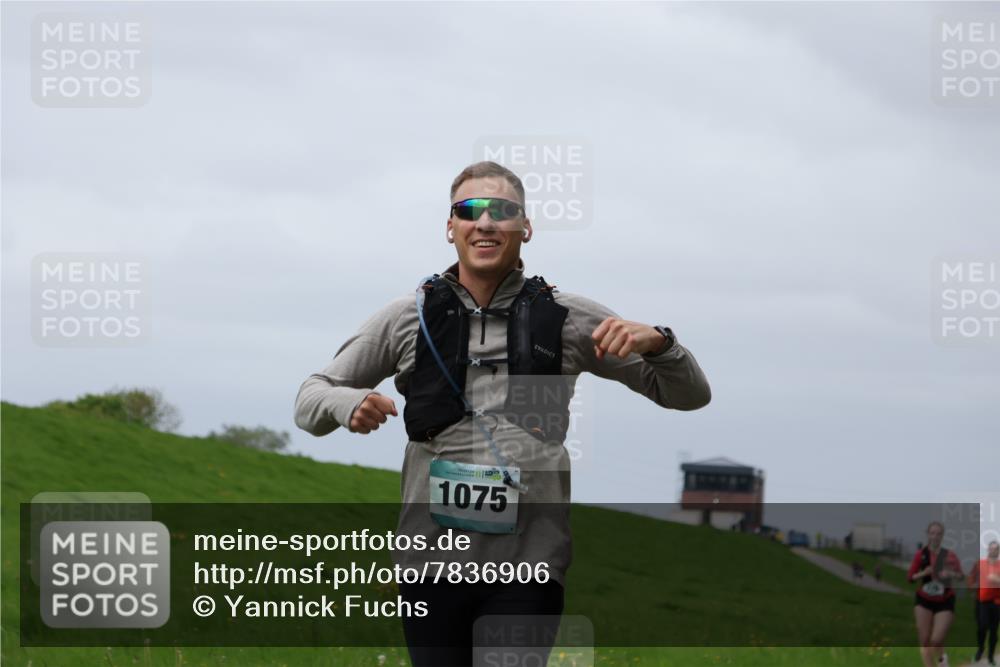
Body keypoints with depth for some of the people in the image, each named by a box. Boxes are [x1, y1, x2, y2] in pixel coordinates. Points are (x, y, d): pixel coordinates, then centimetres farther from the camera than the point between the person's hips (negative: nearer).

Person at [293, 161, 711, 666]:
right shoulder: (410, 316, 7)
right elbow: (309, 399, 14)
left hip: (528, 562, -1)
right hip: (431, 559, 1)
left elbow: (689, 395, 10)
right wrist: (348, 404, -10)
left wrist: (656, 342, -12)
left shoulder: (567, 318, 6)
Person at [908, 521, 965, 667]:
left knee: (936, 640, -12)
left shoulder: (949, 555, -6)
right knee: (925, 641, -4)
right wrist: (923, 573, -18)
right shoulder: (921, 555, -3)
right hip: (924, 600, 2)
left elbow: (960, 576, -9)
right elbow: (910, 578, 1)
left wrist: (951, 574, -30)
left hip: (945, 601, -2)